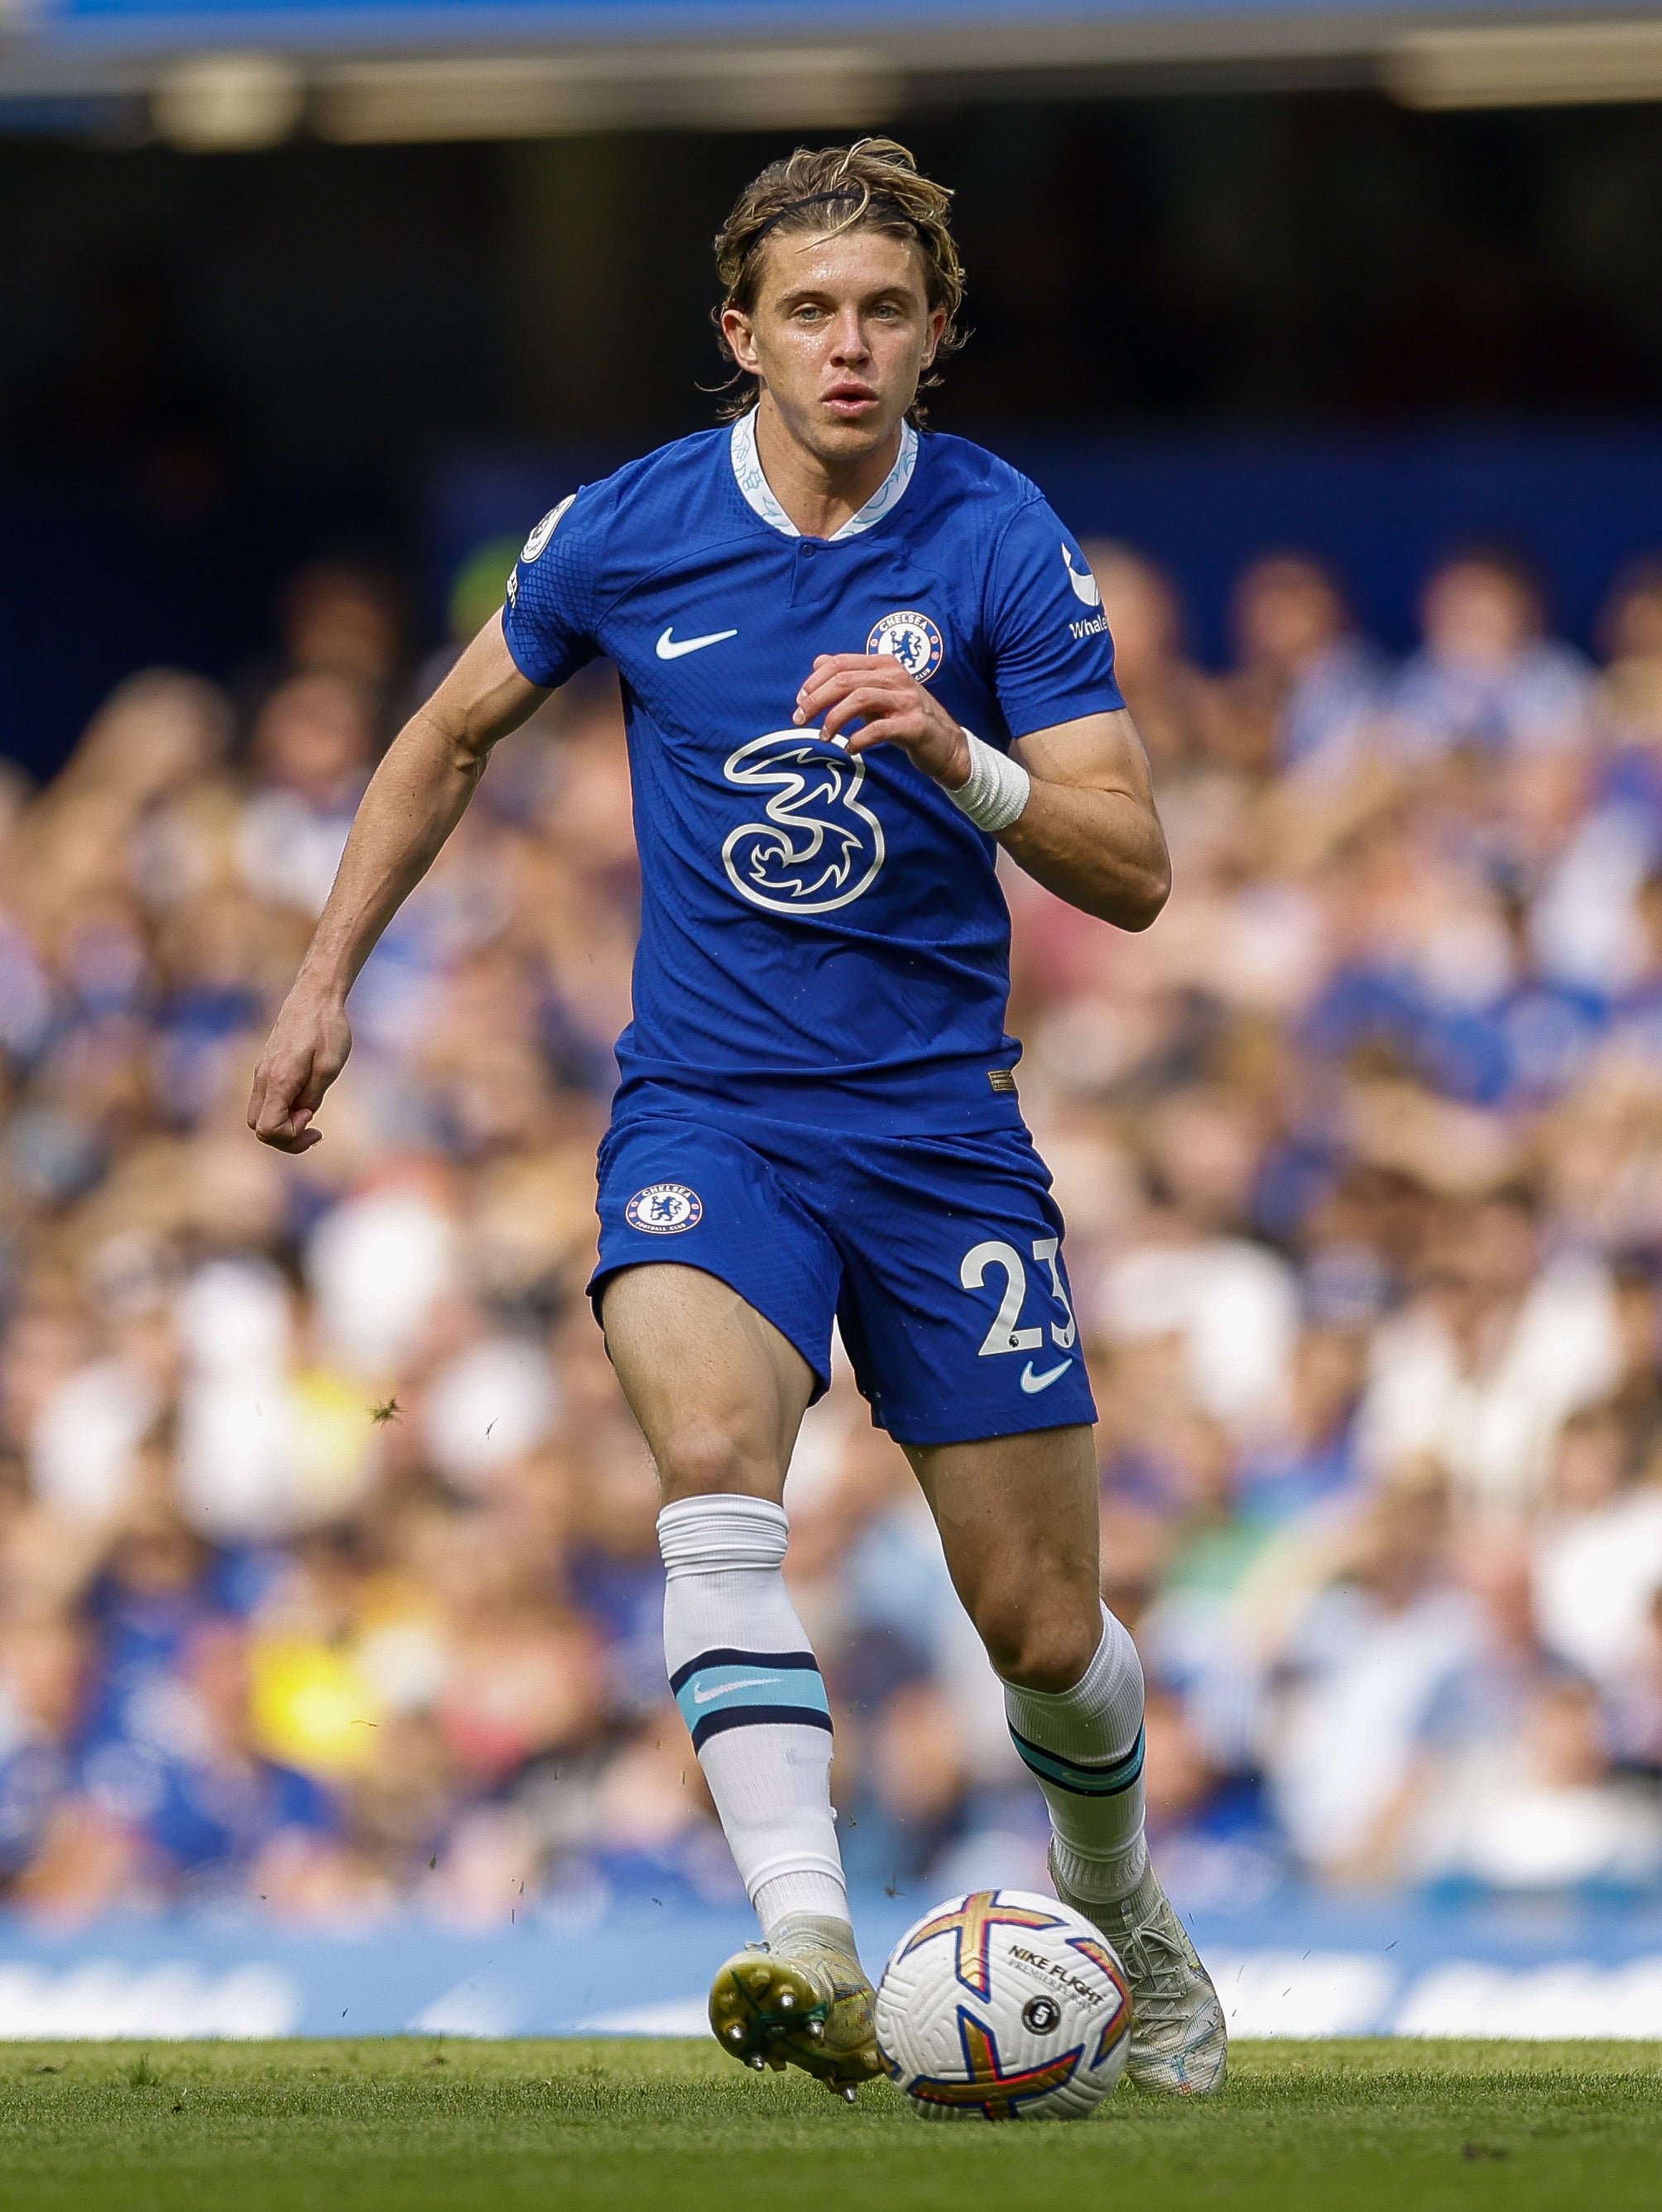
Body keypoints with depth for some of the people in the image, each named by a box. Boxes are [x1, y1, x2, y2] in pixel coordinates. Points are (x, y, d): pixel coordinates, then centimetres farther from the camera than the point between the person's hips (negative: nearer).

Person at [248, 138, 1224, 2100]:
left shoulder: (1003, 544, -6)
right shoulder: (625, 533, -2)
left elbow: (1132, 873, -11)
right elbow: (450, 740, 16)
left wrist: (959, 759, -28)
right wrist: (325, 980, 12)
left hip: (942, 1117, 0)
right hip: (705, 1110, 0)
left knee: (1044, 1632, 4)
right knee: (716, 1465, -31)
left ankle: (1119, 1916, 37)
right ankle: (814, 1958, -41)